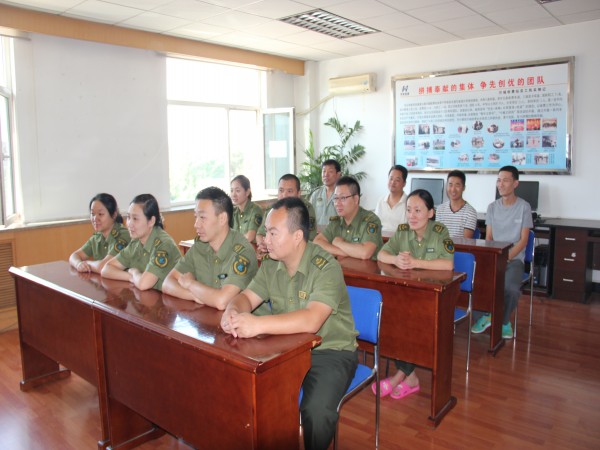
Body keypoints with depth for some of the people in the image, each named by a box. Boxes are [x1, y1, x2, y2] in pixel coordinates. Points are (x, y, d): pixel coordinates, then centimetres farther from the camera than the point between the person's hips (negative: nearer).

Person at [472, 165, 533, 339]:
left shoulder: (524, 207, -2)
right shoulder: (492, 207, 9)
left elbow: (523, 240, -5)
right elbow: (488, 237, 9)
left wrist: (506, 258, -17)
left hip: (514, 258, -3)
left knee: (511, 288, -32)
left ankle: (503, 321, 0)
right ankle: (487, 315, 0)